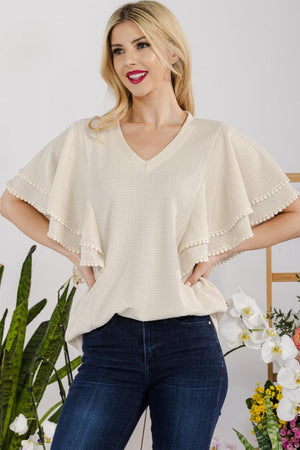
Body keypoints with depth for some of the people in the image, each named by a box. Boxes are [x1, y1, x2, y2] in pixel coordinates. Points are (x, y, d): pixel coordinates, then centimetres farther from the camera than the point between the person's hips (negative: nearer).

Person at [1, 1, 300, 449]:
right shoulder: (87, 139, 8)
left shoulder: (218, 141, 5)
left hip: (188, 343, -1)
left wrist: (222, 248, -1)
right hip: (110, 343, 1)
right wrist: (74, 250, 6)